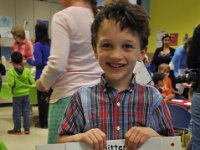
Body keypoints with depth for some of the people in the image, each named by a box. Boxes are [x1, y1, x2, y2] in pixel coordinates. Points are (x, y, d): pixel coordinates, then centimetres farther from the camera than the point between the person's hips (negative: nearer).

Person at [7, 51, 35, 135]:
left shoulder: (11, 71, -14)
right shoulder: (27, 70, -7)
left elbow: (11, 84, -22)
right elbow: (32, 82, -7)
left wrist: (15, 85, 1)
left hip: (16, 95, -2)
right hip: (26, 94, 3)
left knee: (17, 113, 7)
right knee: (26, 112, 11)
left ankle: (17, 130, 16)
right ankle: (27, 128, 15)